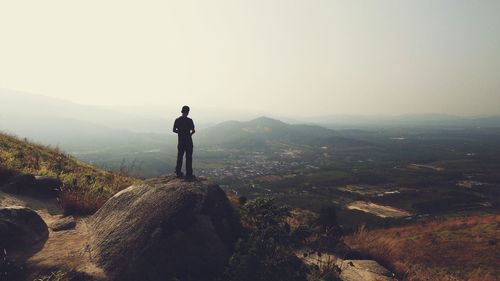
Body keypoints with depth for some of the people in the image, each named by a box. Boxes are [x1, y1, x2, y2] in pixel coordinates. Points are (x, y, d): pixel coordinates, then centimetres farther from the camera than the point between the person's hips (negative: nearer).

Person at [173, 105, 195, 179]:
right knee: (189, 157, 2)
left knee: (180, 157, 14)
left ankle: (178, 173, 19)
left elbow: (174, 130, 6)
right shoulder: (189, 120, -11)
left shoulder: (177, 120, 2)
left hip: (180, 141, 4)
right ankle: (189, 174, 4)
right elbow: (193, 131, -12)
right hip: (188, 140, -4)